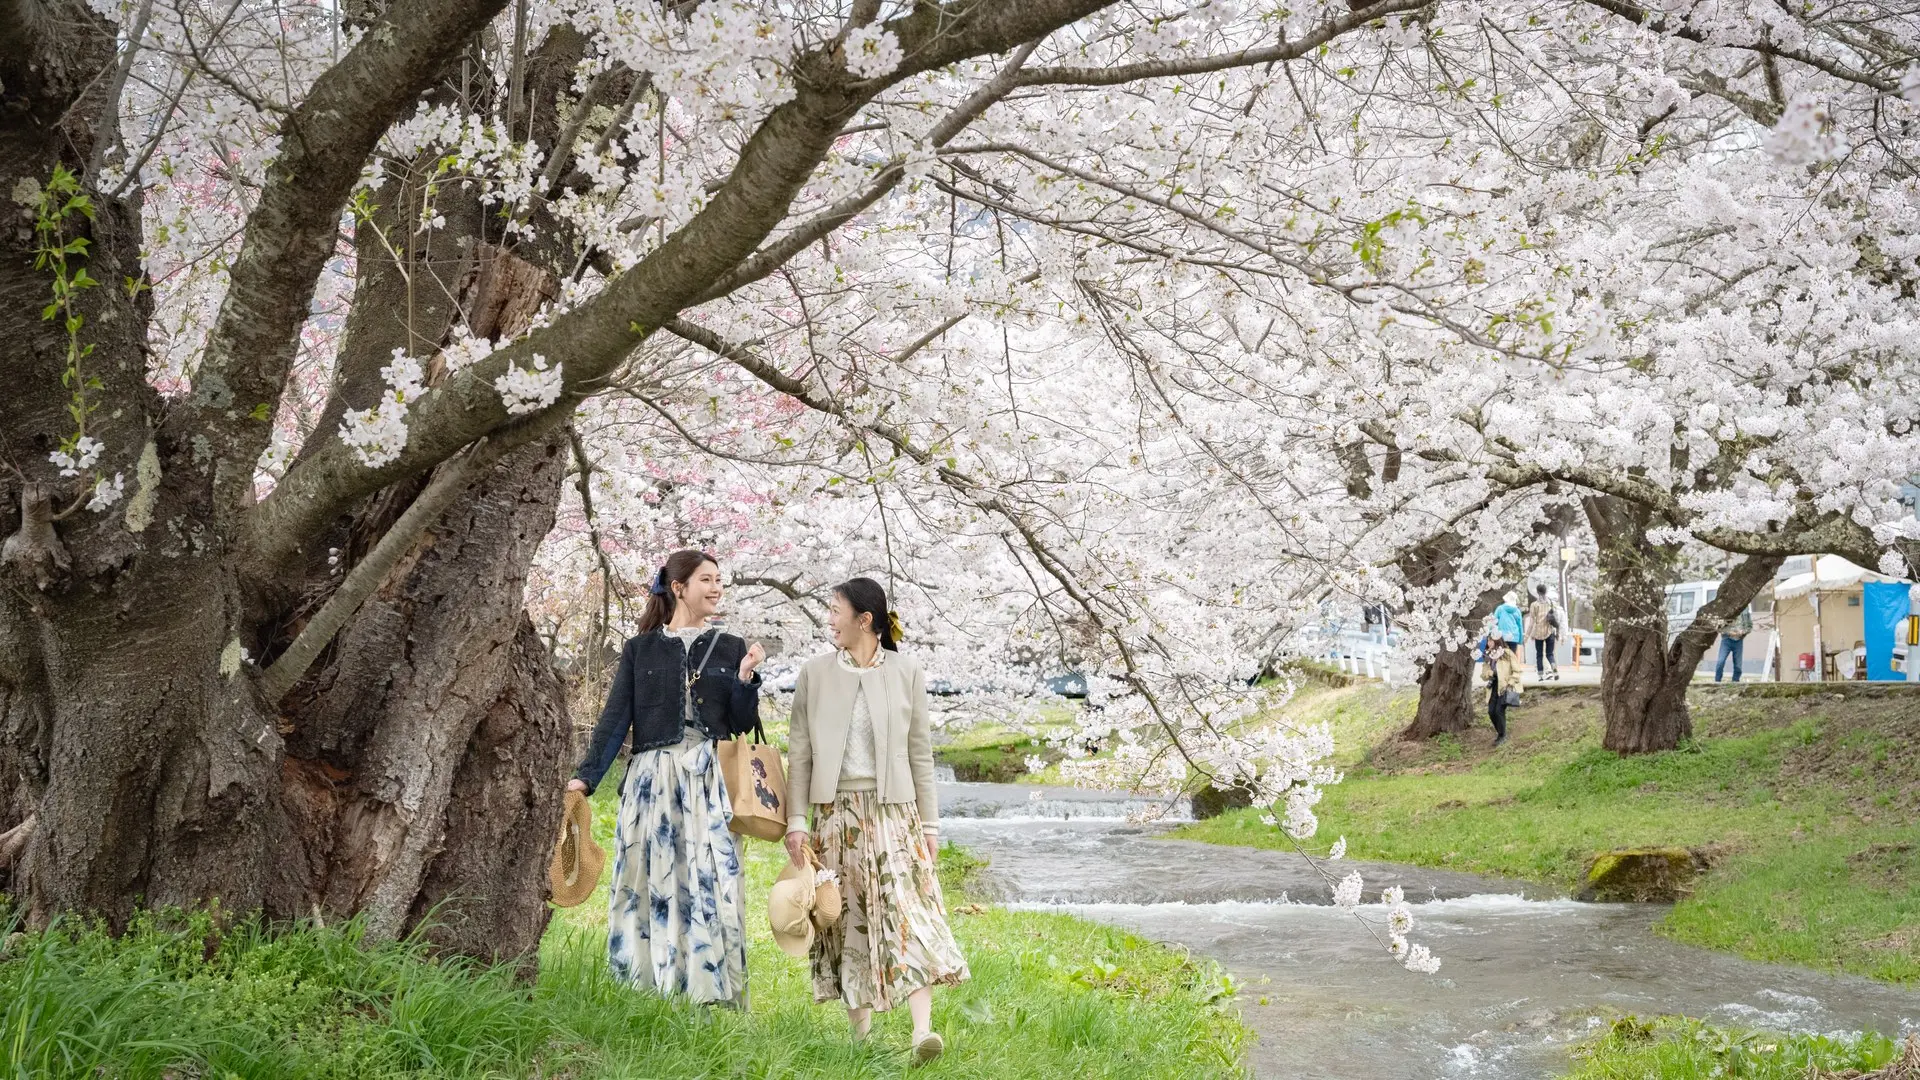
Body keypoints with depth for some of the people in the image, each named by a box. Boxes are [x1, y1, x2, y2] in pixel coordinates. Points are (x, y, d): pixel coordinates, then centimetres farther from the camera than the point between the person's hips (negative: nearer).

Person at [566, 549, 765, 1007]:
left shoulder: (730, 649, 13)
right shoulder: (640, 650, 10)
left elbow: (742, 724, 8)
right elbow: (615, 717, 3)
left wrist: (745, 680, -9)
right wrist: (586, 776, -8)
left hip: (710, 782, 1)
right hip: (652, 780, 0)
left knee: (712, 885, -7)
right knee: (649, 883, -3)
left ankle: (714, 997, -6)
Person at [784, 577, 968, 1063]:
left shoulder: (906, 672, 1)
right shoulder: (815, 673, 4)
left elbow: (920, 753, 4)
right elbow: (798, 751, 5)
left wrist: (930, 822, 3)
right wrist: (797, 820, -1)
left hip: (893, 810, -2)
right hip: (837, 810, 2)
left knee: (908, 912, -13)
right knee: (847, 919, 5)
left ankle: (922, 1030, -20)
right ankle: (860, 1033, 15)